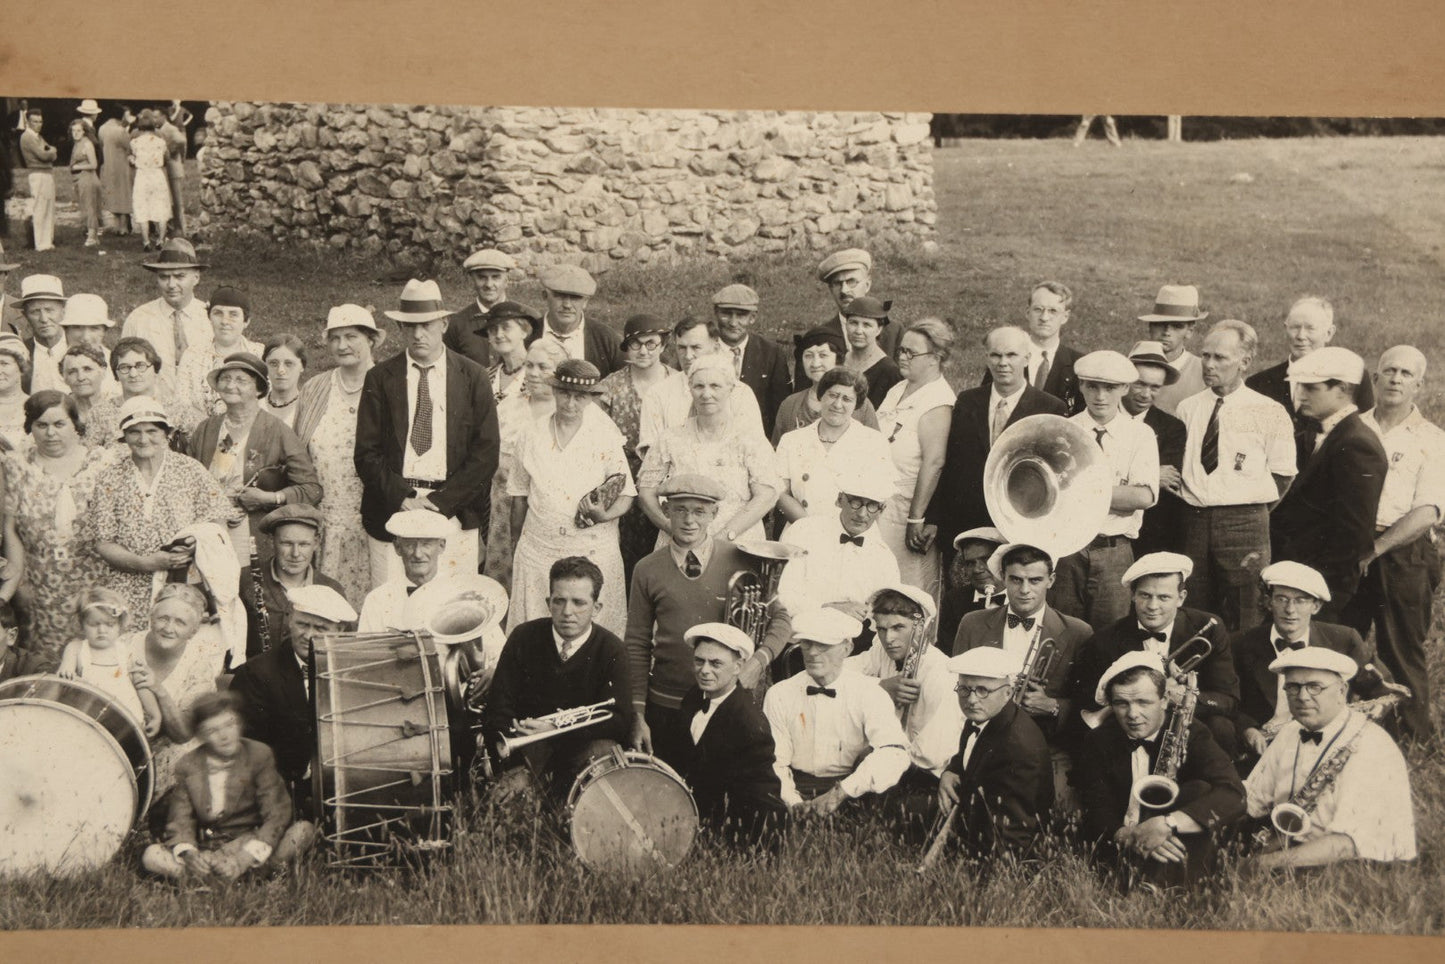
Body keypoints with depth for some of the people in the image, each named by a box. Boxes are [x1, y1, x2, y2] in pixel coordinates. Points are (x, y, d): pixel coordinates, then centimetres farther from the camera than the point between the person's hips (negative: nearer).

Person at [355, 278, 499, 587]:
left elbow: (486, 453, 1)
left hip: (455, 513, 0)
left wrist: (440, 502, -8)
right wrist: (402, 498, -10)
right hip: (391, 513, 0)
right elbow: (366, 453, 4)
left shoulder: (473, 377, 5)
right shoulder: (379, 379, 7)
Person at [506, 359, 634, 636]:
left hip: (592, 551, -2)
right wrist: (516, 544, 17)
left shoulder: (605, 439, 1)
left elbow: (627, 494, 2)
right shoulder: (532, 437, 8)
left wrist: (605, 515, -18)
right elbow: (520, 494, 16)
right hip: (538, 550, 2)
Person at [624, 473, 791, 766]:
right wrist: (638, 714, 0)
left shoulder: (740, 560, -2)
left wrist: (759, 659, -15)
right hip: (667, 707, 1)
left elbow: (779, 617, 4)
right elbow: (637, 646, 4)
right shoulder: (648, 570, 1)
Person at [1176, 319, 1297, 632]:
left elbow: (1282, 477, 1)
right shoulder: (1187, 409, 10)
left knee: (1244, 625, -2)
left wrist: (1252, 511, -3)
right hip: (1193, 522, 4)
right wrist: (1186, 496, 6)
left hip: (1244, 524, -4)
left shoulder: (1269, 413, -1)